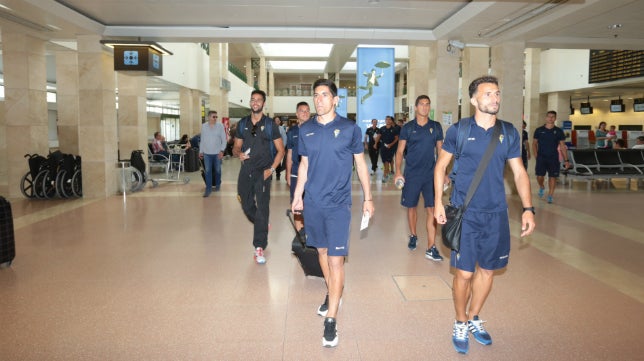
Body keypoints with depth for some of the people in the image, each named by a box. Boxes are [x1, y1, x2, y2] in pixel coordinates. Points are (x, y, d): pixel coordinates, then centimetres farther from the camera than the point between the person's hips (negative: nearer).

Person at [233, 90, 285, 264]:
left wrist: (271, 169, -11)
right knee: (246, 205, 12)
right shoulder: (242, 124, 10)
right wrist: (239, 153, -9)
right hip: (246, 170, 4)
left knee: (262, 207, -11)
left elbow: (280, 150, 1)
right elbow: (236, 147, 16)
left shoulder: (270, 124, -1)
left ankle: (259, 248, -6)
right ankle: (263, 227, 42)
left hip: (263, 171, -4)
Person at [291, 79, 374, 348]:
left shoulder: (350, 129, -2)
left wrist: (368, 198, 4)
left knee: (336, 258, -5)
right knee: (322, 251, 16)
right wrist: (297, 196, 11)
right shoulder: (306, 130, 6)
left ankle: (331, 319, 1)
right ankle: (332, 293, 39)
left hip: (338, 204, -3)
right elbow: (304, 165, 13)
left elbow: (360, 164, 4)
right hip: (312, 203, 4)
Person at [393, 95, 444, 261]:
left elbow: (440, 151, 9)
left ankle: (431, 249, -4)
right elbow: (400, 151, 1)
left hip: (430, 174, 0)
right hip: (411, 174, 0)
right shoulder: (407, 127, 2)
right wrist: (398, 171, -11)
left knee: (432, 210, -7)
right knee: (411, 207, 10)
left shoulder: (436, 127, 5)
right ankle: (413, 236, 33)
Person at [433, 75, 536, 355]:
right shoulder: (459, 130, -4)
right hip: (464, 213, -3)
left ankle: (474, 319, 35)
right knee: (464, 272, 0)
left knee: (488, 270, 13)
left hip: (496, 214, 3)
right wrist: (438, 202, -3)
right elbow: (441, 166, 3)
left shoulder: (509, 132, 3)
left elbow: (520, 173, 6)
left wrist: (528, 208, -3)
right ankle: (460, 324, 24)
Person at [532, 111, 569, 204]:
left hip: (554, 158, 0)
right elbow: (534, 143, 9)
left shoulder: (559, 131, 3)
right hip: (541, 157, 0)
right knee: (540, 176, -3)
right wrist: (536, 156, -2)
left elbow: (563, 146, 5)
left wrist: (566, 160, -1)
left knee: (553, 177, -1)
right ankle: (542, 187, 29)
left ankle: (550, 196, 10)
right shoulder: (539, 130, 3)